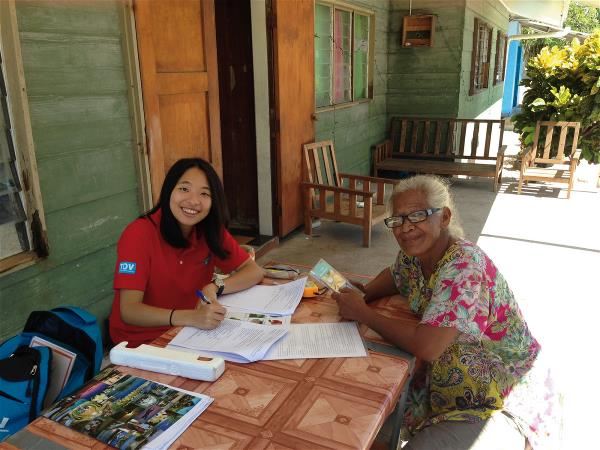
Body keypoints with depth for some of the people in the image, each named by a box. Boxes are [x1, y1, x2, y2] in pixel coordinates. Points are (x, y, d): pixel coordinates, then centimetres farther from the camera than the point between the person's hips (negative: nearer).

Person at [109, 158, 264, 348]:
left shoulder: (211, 231, -3)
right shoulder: (140, 233, -18)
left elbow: (254, 271, -1)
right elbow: (128, 311, -24)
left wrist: (215, 287, -20)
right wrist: (191, 317, -39)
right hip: (139, 341, -5)